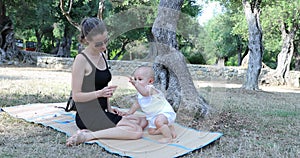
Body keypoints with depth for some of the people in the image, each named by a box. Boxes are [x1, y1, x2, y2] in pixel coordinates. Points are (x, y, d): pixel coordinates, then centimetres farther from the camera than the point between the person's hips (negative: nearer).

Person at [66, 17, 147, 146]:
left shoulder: (102, 55, 11)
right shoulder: (81, 59, -14)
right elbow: (76, 96, -14)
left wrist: (109, 108, 8)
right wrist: (99, 93, -28)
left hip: (102, 112, 9)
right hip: (88, 116, -9)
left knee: (142, 121, 3)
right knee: (137, 131, -19)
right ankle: (88, 135, -17)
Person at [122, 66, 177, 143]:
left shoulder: (150, 89, -26)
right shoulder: (140, 94, 3)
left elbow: (145, 92, -52)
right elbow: (137, 104, 22)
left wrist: (136, 84, -66)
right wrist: (129, 112, 20)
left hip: (165, 112, -10)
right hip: (153, 116, 10)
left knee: (158, 121, -38)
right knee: (151, 131, 12)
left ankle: (168, 137, -21)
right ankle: (168, 127, 22)